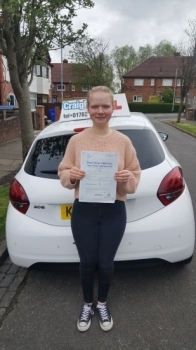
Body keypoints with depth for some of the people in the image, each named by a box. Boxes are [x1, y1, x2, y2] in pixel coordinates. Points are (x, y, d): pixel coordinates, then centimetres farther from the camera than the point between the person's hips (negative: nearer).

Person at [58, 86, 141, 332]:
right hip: (83, 211, 0)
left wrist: (127, 178, -18)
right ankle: (87, 305, 43)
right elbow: (63, 173, 3)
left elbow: (135, 175, 3)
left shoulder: (123, 141, -2)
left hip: (114, 212, 0)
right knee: (87, 262, 13)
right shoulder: (76, 140, -2)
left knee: (106, 263, 13)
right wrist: (71, 175, -18)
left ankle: (102, 304, 44)